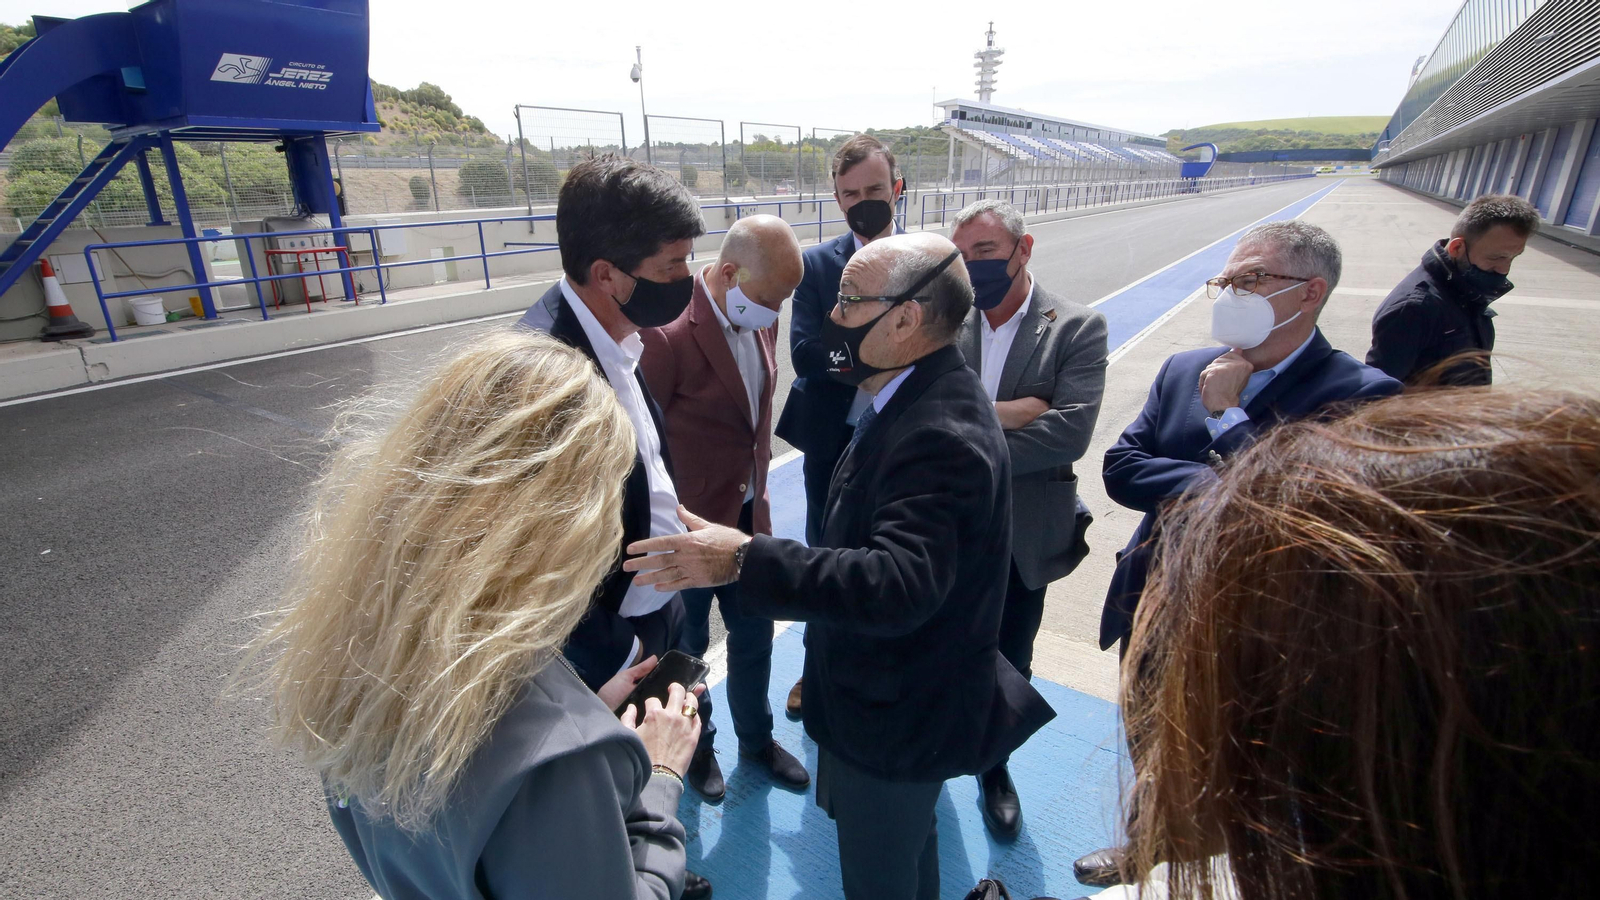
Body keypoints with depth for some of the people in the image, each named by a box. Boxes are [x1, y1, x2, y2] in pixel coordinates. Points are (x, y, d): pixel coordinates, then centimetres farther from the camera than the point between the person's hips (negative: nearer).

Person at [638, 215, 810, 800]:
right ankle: (696, 746, 46)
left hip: (750, 516, 6)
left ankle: (756, 739, 47)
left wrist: (757, 477, 12)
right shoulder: (667, 333, -26)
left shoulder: (761, 321, -2)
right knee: (687, 647, 19)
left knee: (754, 638, 22)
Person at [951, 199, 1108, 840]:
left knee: (1008, 664, 19)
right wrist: (1008, 414, -23)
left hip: (1021, 535, -1)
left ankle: (995, 766, 46)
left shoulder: (1078, 328, -9)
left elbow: (1069, 431, -21)